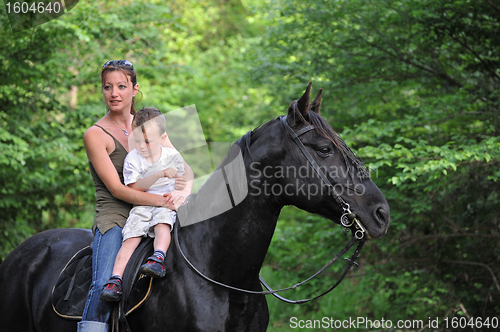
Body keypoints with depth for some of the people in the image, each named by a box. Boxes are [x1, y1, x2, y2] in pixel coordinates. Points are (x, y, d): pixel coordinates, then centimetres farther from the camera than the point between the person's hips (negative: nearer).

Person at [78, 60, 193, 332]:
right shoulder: (96, 135, -1)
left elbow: (184, 169, 11)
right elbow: (117, 189, -10)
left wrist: (183, 193, -14)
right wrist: (163, 200, -23)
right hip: (114, 218, -5)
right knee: (103, 287, -27)